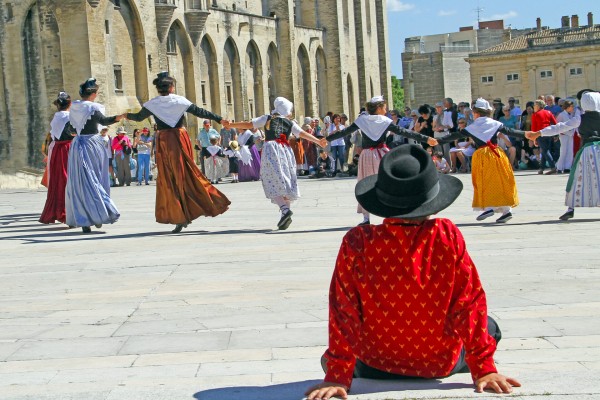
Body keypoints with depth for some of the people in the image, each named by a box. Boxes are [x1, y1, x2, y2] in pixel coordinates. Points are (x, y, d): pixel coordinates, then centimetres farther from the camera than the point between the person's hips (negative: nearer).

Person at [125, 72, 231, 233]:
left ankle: (180, 217, 2)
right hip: (180, 140, 0)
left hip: (163, 143, 0)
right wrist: (219, 119, 4)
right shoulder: (180, 101, -3)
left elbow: (139, 117, 15)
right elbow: (199, 112, -2)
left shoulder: (153, 104, 0)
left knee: (168, 179, 6)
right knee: (187, 175, 10)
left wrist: (127, 115, 36)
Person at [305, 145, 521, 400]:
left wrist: (337, 376, -13)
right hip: (442, 364, 0)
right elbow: (470, 303, -17)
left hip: (375, 366, 1)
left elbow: (344, 311, -20)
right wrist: (484, 368, -8)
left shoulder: (357, 243, -24)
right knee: (489, 327, 30)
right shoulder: (448, 237, -23)